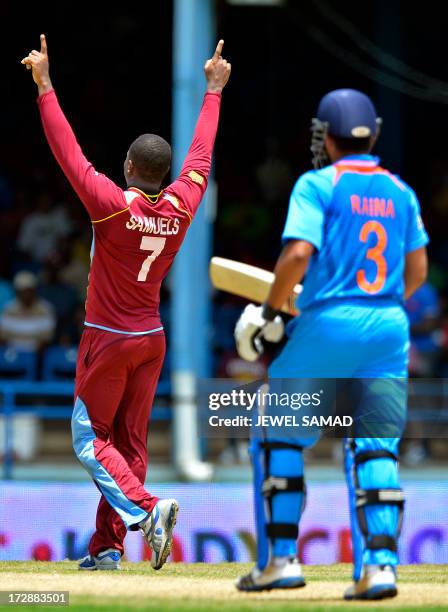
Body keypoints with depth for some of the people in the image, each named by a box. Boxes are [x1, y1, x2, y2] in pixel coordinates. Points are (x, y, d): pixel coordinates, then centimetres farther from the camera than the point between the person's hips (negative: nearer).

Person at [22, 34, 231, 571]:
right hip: (152, 340, 5)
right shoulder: (180, 208, -5)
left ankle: (146, 509, -20)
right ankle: (107, 549, 10)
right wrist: (213, 89, 21)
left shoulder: (113, 205, -19)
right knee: (130, 442, 9)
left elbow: (69, 154, -19)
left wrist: (44, 85, -16)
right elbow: (200, 155, 9)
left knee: (90, 439, 3)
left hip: (108, 341, -5)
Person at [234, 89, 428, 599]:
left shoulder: (317, 185, -4)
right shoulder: (400, 192, 12)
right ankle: (379, 565, -10)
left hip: (328, 323, -4)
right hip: (390, 327, 5)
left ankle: (280, 559, 7)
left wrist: (268, 311, -5)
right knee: (375, 447, 4)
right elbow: (417, 270, 13)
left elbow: (298, 253, -16)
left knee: (278, 435, 9)